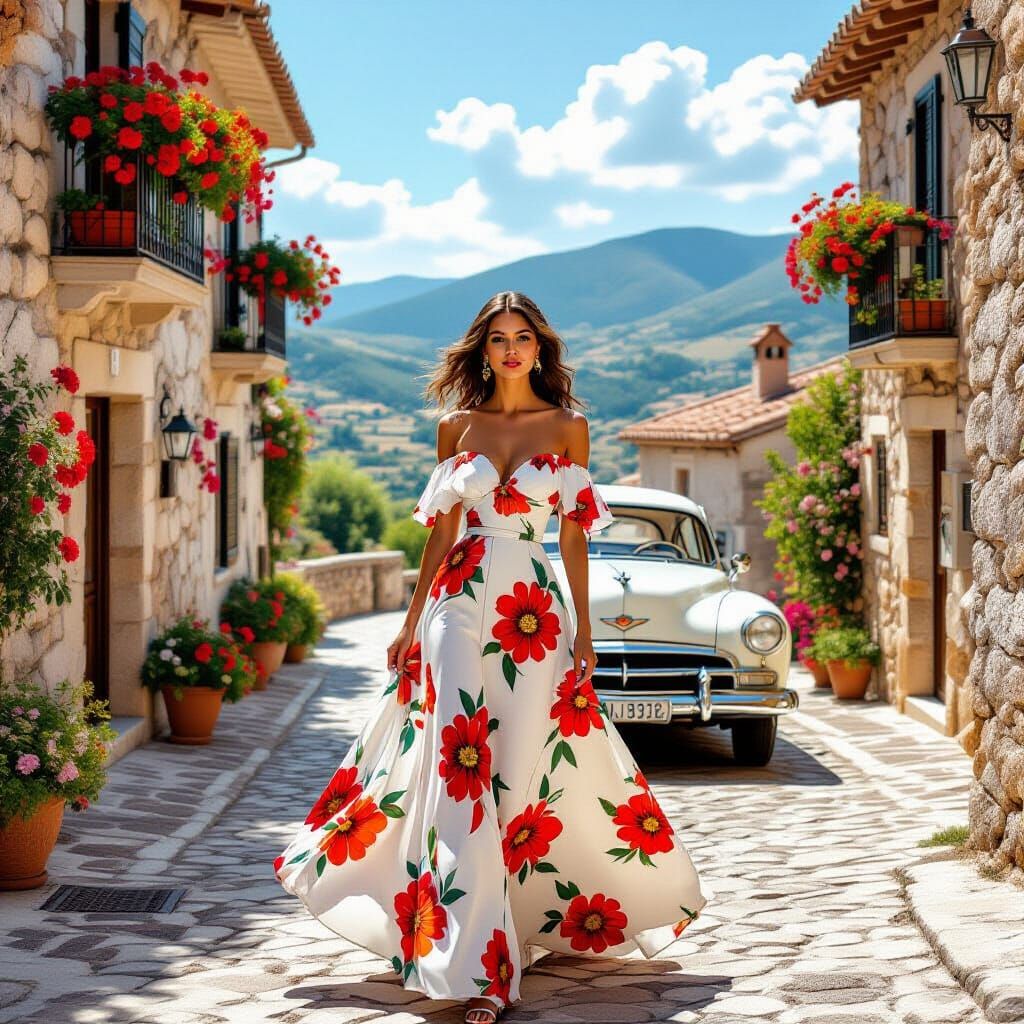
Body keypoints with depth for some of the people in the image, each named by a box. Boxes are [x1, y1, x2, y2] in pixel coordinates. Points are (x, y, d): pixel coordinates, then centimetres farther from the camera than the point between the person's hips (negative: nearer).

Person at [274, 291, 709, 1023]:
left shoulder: (569, 428, 5)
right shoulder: (457, 428, 10)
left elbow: (574, 536, 5)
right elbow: (442, 532, 12)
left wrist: (584, 629, 0)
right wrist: (411, 624, 10)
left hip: (535, 612, -1)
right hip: (459, 603, 1)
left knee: (524, 775, 0)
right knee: (457, 770, -8)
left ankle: (533, 922, 15)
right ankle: (473, 964, -6)